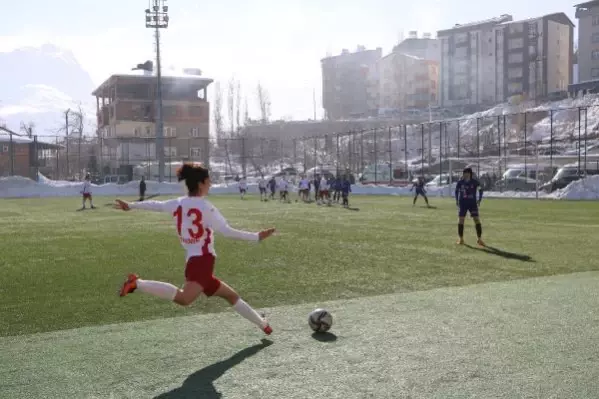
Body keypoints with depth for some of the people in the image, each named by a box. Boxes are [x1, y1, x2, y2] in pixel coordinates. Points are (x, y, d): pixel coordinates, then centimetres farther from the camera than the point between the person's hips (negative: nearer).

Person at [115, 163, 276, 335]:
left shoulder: (178, 204, 13)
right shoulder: (204, 207, -7)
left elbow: (156, 204, 27)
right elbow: (227, 231, -14)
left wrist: (130, 205, 44)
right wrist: (257, 237, -10)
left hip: (194, 260, 10)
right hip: (202, 261, -10)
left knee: (232, 295, 20)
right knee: (184, 298, -32)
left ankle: (263, 324, 30)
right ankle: (138, 283, -30)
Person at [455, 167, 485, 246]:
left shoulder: (474, 182, -7)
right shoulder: (460, 182, -3)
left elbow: (480, 190, 7)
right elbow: (456, 191, 13)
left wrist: (479, 200, 1)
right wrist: (457, 200, 6)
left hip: (472, 203, -1)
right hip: (463, 203, 1)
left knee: (477, 220, -7)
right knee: (461, 220, -2)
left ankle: (479, 239, 2)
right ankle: (461, 239, 11)